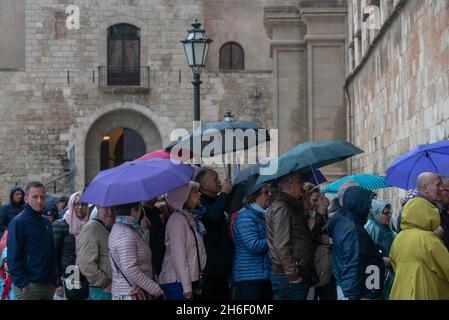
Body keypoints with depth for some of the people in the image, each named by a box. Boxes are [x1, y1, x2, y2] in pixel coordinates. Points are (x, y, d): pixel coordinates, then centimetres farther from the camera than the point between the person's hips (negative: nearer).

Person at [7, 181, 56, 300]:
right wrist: (23, 284, -17)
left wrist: (53, 281, 12)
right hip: (28, 287, -6)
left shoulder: (46, 223, 13)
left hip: (48, 286, 6)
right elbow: (13, 258, -13)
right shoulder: (18, 222, -8)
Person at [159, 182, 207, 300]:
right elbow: (178, 256, -16)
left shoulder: (191, 218, 15)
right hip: (177, 281, -8)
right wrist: (186, 286, -18)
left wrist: (197, 282, 12)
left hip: (190, 280, 8)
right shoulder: (177, 219, -10)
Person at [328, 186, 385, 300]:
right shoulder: (352, 230, -23)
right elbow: (351, 266, -25)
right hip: (354, 291, -10)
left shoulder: (341, 221, 6)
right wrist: (353, 296, -23)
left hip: (346, 288, 10)